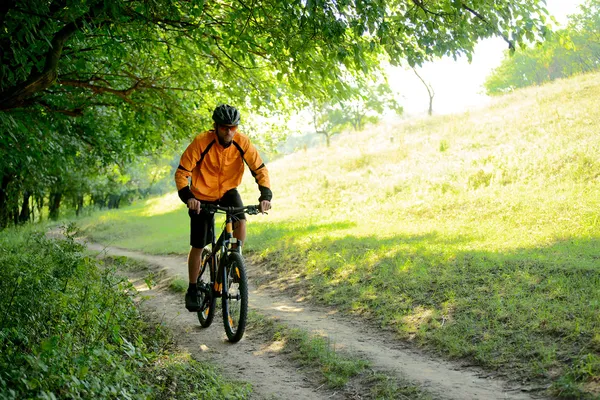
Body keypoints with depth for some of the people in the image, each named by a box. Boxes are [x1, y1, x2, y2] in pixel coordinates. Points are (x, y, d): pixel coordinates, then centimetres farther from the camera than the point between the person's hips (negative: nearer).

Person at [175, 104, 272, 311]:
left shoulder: (242, 142, -20)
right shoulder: (201, 142, -26)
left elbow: (260, 169, -14)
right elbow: (182, 172, -23)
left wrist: (265, 195, -30)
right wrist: (187, 197, -39)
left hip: (228, 191, 2)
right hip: (202, 195, -2)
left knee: (241, 222, -28)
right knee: (198, 246, 2)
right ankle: (192, 291, 19)